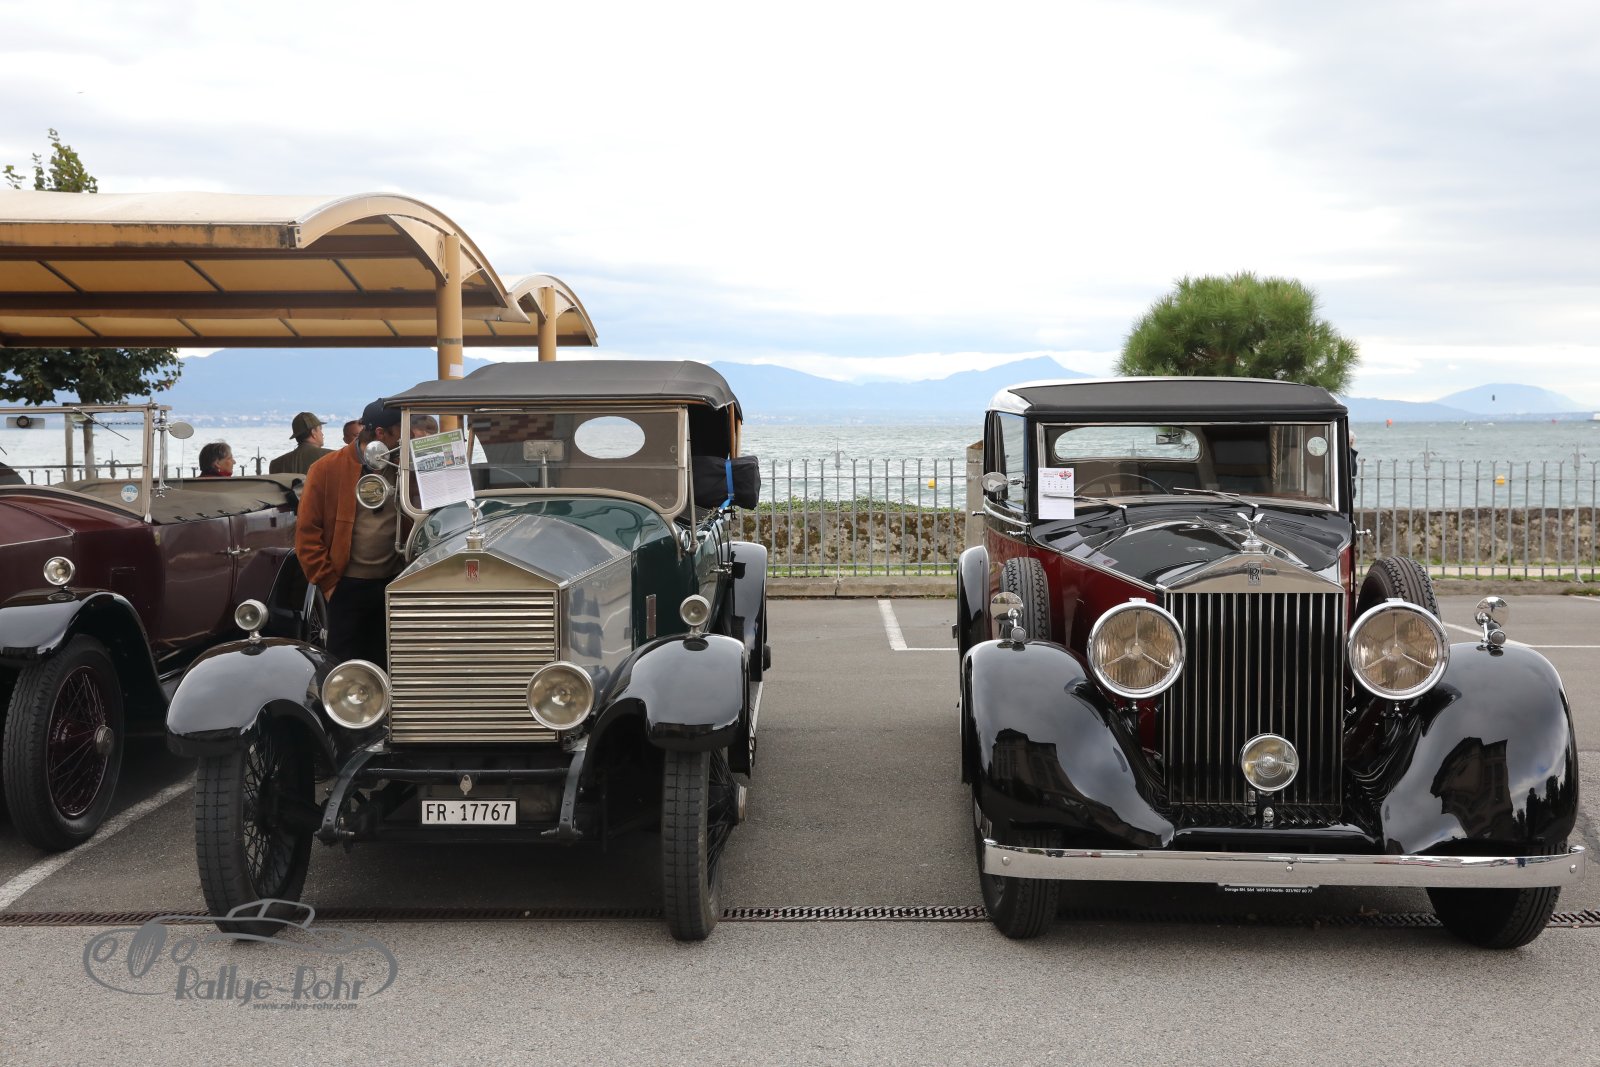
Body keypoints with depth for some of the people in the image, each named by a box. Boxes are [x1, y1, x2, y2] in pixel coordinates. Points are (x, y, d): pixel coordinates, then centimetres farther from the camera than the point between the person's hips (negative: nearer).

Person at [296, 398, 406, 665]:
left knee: (383, 665, 11)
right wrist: (328, 582, -7)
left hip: (391, 584, 4)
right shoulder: (327, 469, -6)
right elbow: (306, 532, -5)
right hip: (348, 586, -4)